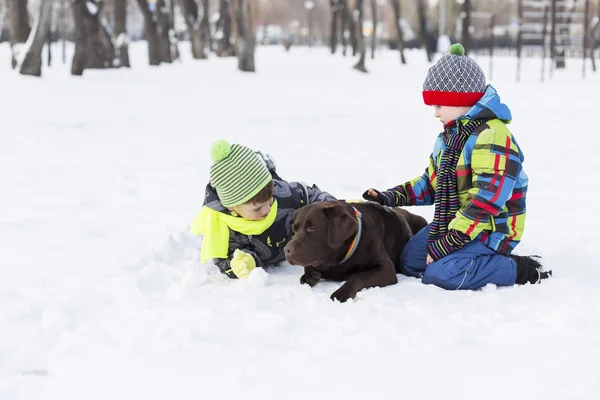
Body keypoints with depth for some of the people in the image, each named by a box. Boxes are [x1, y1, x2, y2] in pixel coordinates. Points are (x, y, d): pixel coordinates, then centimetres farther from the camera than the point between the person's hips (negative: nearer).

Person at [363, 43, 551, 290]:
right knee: (409, 262, 1)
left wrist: (445, 245, -27)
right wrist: (390, 198, 8)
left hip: (491, 230, -10)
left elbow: (485, 202, -28)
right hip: (453, 224, 10)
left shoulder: (493, 136, -22)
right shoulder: (448, 136, 11)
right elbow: (431, 183, 22)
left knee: (439, 274, -27)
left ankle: (520, 270, -11)